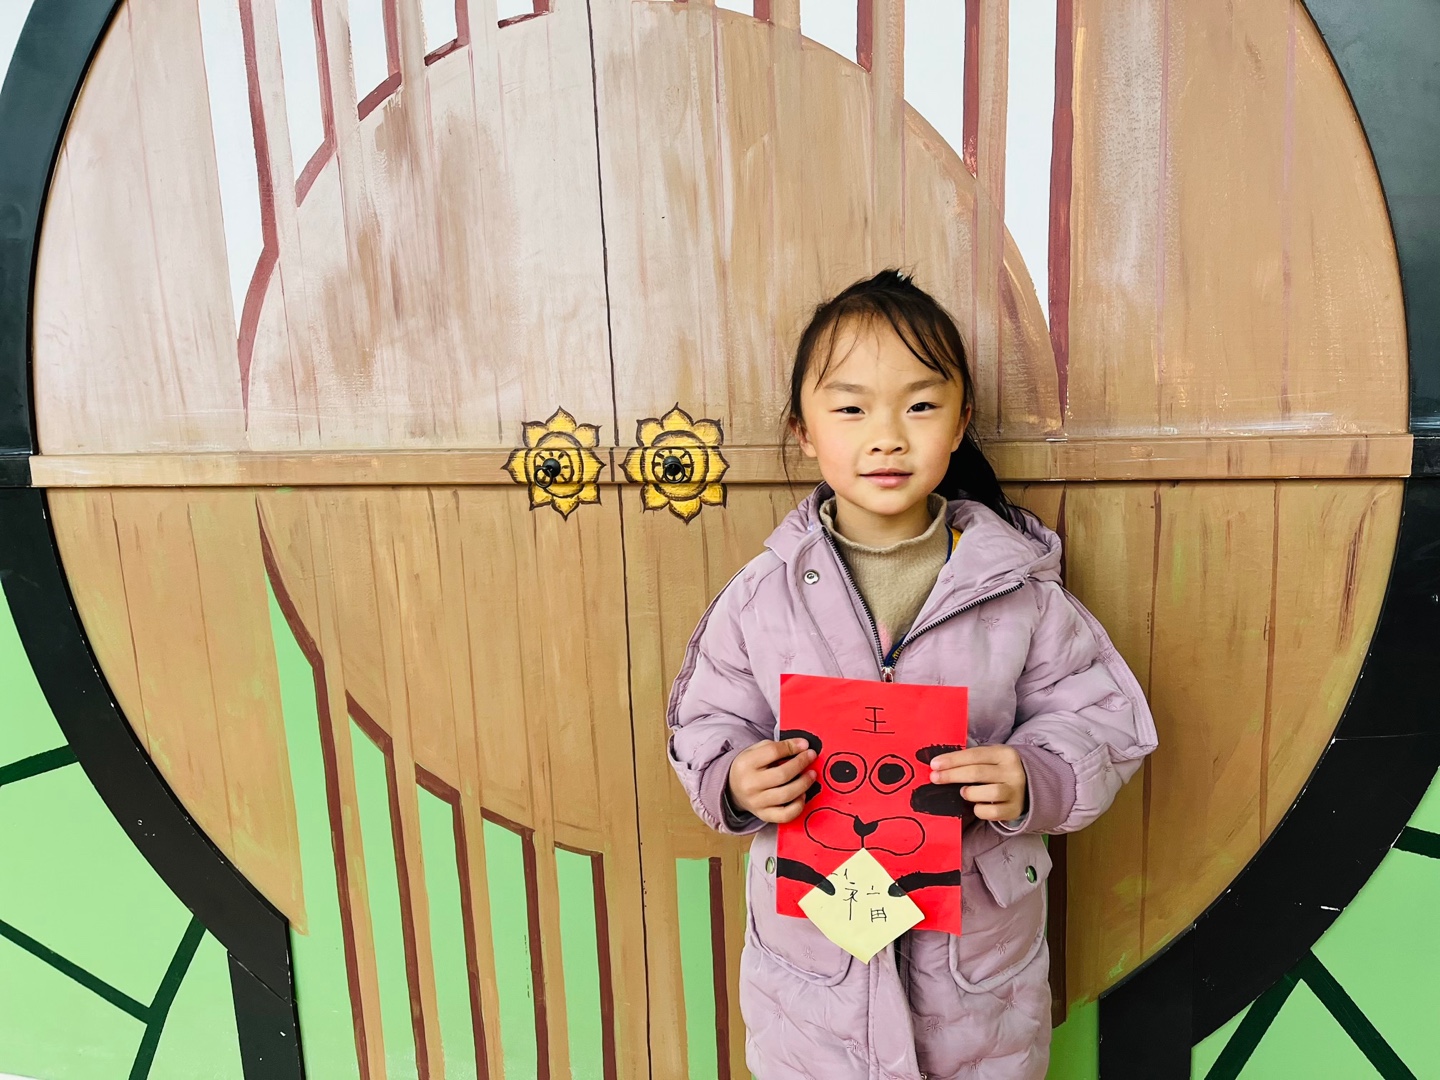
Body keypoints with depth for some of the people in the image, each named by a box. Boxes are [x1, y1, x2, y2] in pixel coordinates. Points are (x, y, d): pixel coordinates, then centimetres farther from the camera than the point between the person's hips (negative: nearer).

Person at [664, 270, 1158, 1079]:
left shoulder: (1021, 590, -10)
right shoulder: (762, 596, -8)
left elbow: (1102, 724, -4)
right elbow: (705, 727, -1)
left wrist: (1034, 783, -23)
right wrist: (736, 782, -21)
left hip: (978, 954, 1)